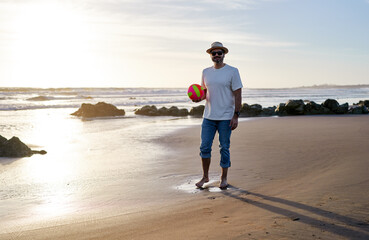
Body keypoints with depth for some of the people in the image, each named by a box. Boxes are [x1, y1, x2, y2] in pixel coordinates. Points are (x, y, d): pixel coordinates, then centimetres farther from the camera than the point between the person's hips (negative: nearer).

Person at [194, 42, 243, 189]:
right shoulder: (206, 72, 10)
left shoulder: (232, 71, -4)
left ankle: (224, 179, 16)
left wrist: (236, 116, -12)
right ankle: (205, 176, 19)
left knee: (224, 148, 3)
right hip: (208, 116, 4)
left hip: (226, 117, -4)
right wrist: (199, 97, -3)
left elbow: (237, 94, -6)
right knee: (204, 147, 3)